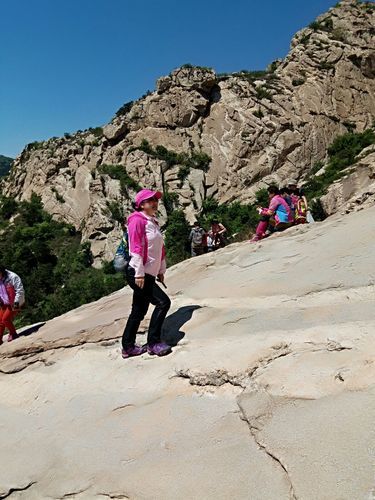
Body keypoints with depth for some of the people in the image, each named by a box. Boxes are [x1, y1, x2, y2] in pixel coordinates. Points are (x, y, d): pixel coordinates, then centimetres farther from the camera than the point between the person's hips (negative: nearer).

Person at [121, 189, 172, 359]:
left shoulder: (153, 222, 18)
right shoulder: (137, 220, -10)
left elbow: (160, 248, 21)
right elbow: (136, 248, -17)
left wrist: (161, 270, 21)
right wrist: (140, 273, -21)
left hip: (149, 274, 9)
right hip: (137, 274, -9)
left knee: (139, 311, 13)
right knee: (163, 302, -9)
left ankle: (128, 347, 23)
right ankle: (153, 343, 2)